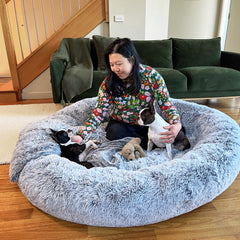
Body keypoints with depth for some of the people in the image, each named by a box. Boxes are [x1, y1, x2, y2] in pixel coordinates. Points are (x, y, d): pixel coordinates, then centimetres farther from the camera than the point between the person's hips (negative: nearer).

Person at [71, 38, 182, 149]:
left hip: (147, 124, 0)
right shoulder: (108, 83, -13)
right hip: (121, 124, 1)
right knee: (115, 132, -34)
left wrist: (177, 124, -35)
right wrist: (81, 135, -28)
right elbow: (99, 112, -14)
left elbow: (166, 105, -14)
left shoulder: (151, 75, -16)